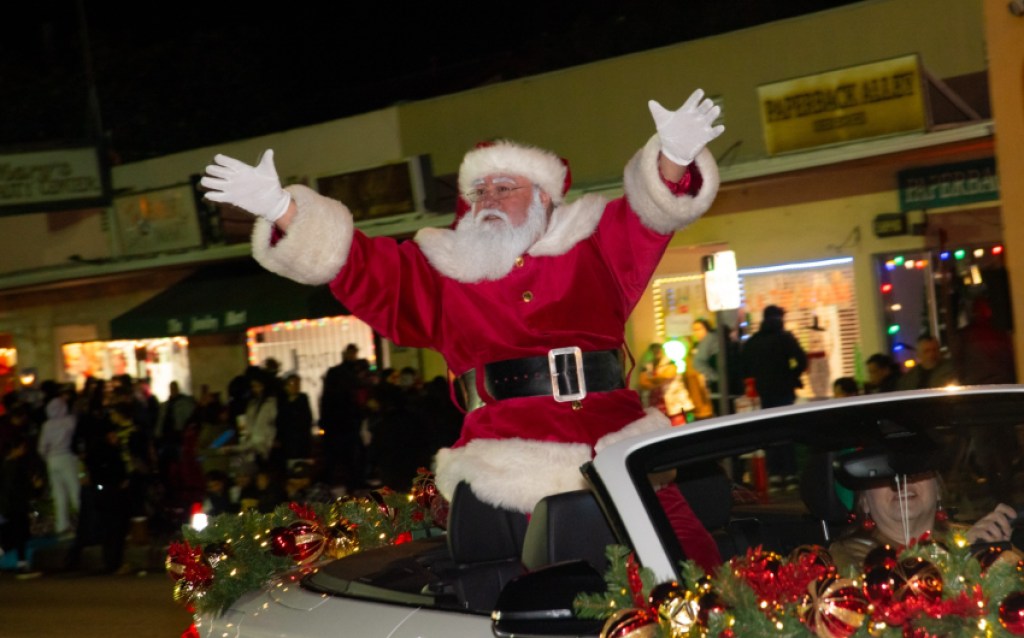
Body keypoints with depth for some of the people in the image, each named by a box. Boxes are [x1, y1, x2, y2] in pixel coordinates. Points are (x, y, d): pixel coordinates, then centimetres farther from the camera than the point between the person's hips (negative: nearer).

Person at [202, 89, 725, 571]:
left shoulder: (593, 245, 14)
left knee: (691, 563, -9)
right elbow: (362, 268, 9)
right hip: (509, 462, 0)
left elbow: (652, 210, 1)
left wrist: (673, 161, -22)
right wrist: (281, 210, -2)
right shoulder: (443, 269, 17)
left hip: (617, 444, 1)